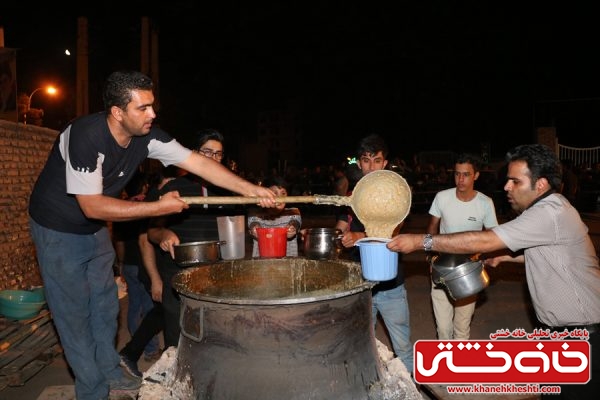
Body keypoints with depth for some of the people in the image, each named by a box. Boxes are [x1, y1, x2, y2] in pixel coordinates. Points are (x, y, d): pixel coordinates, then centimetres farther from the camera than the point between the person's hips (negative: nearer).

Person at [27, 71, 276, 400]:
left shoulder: (147, 136, -15)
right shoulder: (85, 136, -33)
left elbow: (199, 162, -16)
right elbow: (92, 206, -32)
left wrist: (252, 190, -24)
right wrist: (160, 207, -31)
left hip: (95, 229, 6)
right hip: (58, 229, -6)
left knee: (105, 304, 14)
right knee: (74, 311, 1)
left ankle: (111, 373, 32)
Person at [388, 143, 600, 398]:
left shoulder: (550, 214, -26)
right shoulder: (549, 208, 6)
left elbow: (483, 241, -31)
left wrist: (421, 241, -29)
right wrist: (504, 256, 7)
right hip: (555, 327, 9)